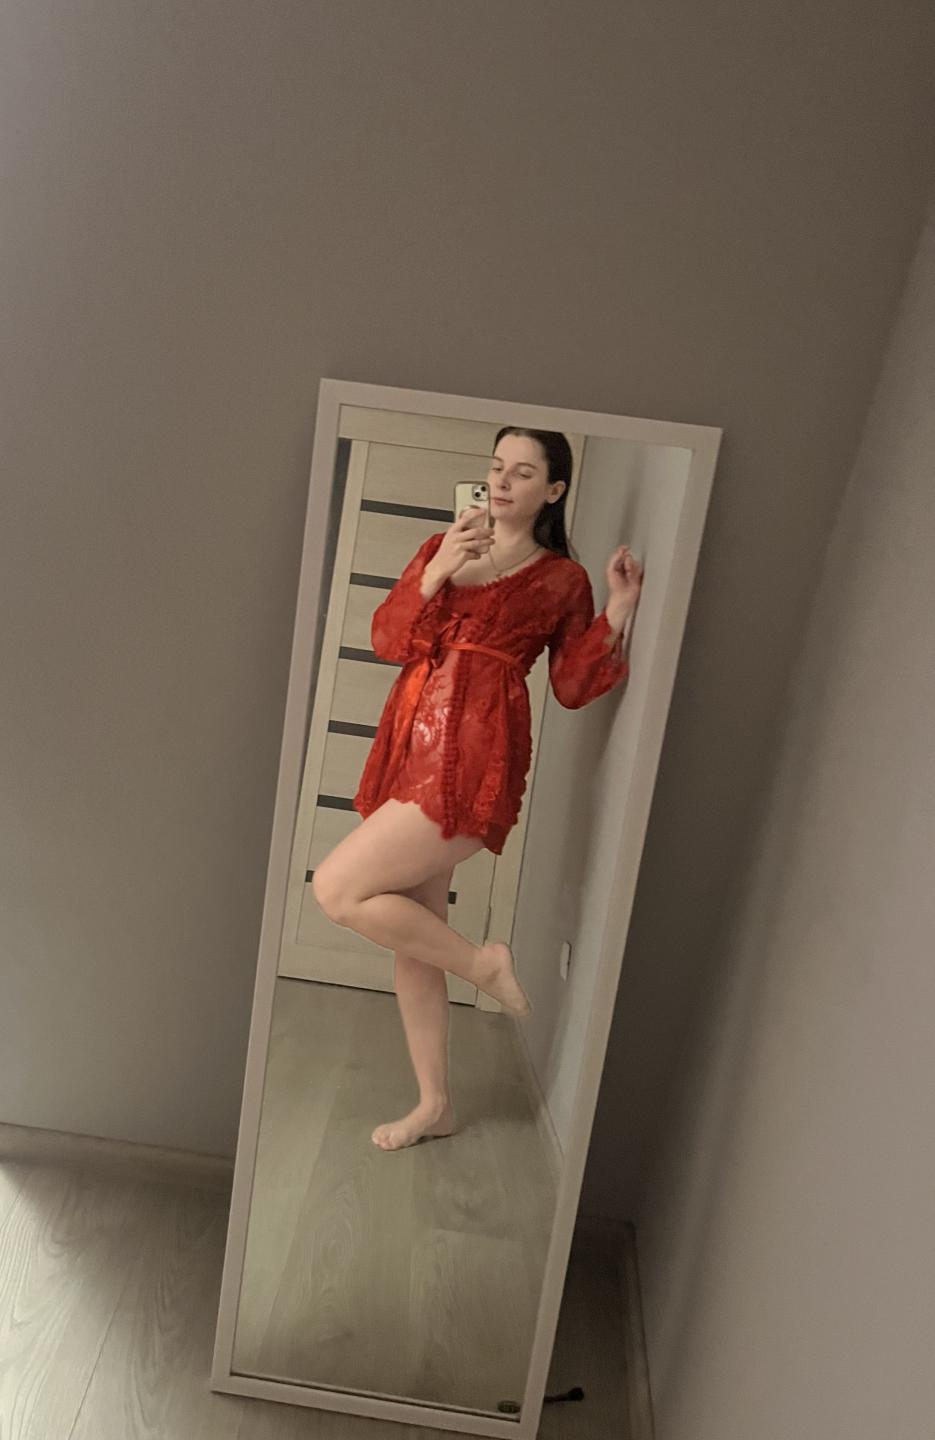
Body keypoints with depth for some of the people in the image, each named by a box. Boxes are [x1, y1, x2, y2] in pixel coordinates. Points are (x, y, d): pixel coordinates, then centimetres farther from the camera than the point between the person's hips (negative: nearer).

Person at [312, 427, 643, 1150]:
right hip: (411, 750, 6)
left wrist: (617, 616, -10)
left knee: (337, 888, -13)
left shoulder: (564, 579, 3)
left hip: (471, 762, -6)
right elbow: (387, 640, 5)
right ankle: (435, 1103, 28)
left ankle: (483, 961, 8)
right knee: (413, 936, 11)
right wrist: (435, 574, -9)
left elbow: (572, 688, 1)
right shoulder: (442, 548, 15)